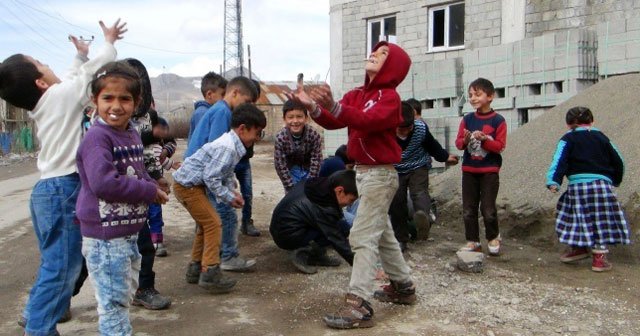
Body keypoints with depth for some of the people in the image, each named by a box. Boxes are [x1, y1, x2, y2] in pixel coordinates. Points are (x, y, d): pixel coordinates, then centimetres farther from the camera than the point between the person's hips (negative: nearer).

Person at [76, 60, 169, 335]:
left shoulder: (132, 135, 9)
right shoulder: (96, 137, -18)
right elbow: (103, 183, -30)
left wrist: (154, 189, -3)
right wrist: (150, 191, -20)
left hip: (129, 232, 9)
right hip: (104, 237, -9)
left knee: (124, 297, 23)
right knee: (114, 303, 2)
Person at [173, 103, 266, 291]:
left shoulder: (233, 145, 5)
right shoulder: (227, 148, -26)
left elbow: (227, 174, 13)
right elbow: (211, 178, -27)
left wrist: (232, 191, -2)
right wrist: (229, 197, -18)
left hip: (192, 184, 11)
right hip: (187, 185, -11)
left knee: (205, 224, 18)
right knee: (213, 224, -9)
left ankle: (195, 268, 29)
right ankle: (210, 274, -5)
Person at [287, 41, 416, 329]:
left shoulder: (389, 97, -13)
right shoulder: (356, 95, 9)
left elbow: (368, 121, -32)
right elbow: (333, 122, -1)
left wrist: (332, 105, -45)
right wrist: (312, 106, -18)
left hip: (380, 174, -9)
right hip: (363, 171, 9)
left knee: (363, 237, -12)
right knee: (381, 234, 18)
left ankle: (358, 306, -9)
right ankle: (403, 287, 33)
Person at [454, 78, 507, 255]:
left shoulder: (498, 121, -6)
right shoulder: (467, 119, 4)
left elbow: (500, 146, -9)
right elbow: (458, 143, 2)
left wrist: (484, 139, -24)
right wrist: (465, 140, -19)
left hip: (489, 171, -4)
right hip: (469, 170, 4)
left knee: (488, 209, 1)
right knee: (468, 209, 7)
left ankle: (493, 238, 24)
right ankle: (473, 241, 19)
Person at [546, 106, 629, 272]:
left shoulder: (568, 139, 6)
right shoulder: (601, 137, 17)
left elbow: (559, 161, -10)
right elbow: (618, 162, 19)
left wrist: (554, 182, -19)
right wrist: (615, 181, 34)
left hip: (578, 185, -2)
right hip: (602, 184, 3)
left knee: (579, 219, 13)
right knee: (601, 221, 7)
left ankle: (578, 248, 24)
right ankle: (599, 257, 9)